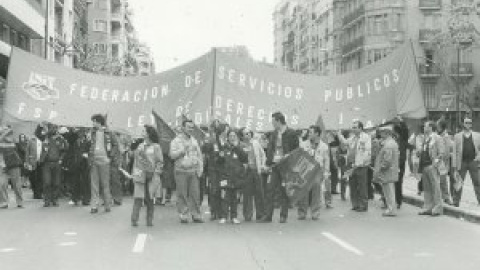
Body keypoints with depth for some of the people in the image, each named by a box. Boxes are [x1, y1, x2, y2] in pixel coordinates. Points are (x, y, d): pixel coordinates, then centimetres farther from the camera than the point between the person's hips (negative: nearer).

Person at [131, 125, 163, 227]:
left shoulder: (156, 146, 3)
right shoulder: (140, 146, 15)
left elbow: (160, 162, 1)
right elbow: (136, 160, 19)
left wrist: (156, 174, -8)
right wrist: (134, 173, 12)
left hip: (151, 175, -3)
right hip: (140, 174, 3)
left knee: (149, 198, -1)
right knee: (138, 197, -6)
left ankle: (149, 220, 8)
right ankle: (134, 220, -6)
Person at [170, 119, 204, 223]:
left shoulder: (194, 141, 16)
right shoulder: (176, 141, 3)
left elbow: (199, 155, 17)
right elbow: (172, 155, -8)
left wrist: (200, 168, 6)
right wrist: (183, 149, -18)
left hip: (193, 171, 3)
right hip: (181, 171, -3)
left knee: (195, 194, -2)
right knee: (182, 195, -2)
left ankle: (196, 216, 3)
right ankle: (183, 216, 4)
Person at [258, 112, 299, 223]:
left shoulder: (291, 133, -6)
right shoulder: (273, 134, 11)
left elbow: (296, 151, -4)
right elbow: (269, 149, 13)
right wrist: (269, 163, 2)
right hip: (275, 165, 5)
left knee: (284, 192, 3)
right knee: (270, 190, 0)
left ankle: (283, 216, 12)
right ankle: (267, 215, 3)